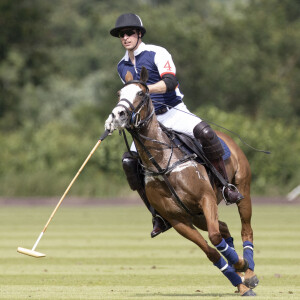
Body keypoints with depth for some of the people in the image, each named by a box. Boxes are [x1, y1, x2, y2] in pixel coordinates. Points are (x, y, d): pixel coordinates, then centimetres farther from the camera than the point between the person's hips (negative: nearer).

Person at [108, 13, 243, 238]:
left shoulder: (157, 54, -6)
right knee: (129, 160, -16)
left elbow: (169, 82, -22)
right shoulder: (123, 67, 13)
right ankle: (158, 215, -7)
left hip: (173, 113, -5)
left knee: (204, 132, -33)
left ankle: (225, 186, -19)